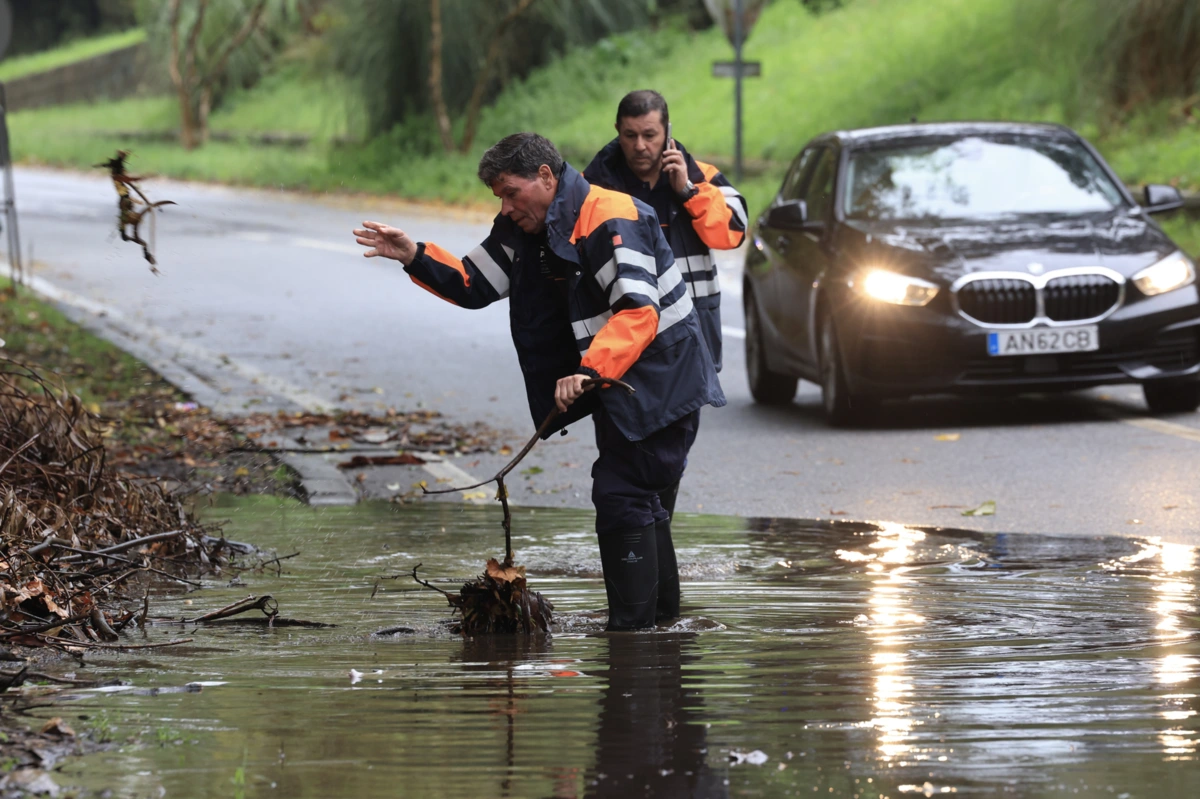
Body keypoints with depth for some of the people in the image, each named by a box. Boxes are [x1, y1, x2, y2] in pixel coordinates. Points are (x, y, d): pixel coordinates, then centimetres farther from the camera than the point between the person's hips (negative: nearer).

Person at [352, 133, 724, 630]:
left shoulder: (611, 221, -24)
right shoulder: (526, 227, 5)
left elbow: (638, 312, -33)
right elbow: (474, 284, 9)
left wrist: (590, 369, -42)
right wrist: (415, 257, -6)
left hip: (661, 376, -10)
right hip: (613, 378, 10)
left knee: (620, 491, -13)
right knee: (632, 492, 17)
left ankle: (633, 620, -9)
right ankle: (661, 605, 28)